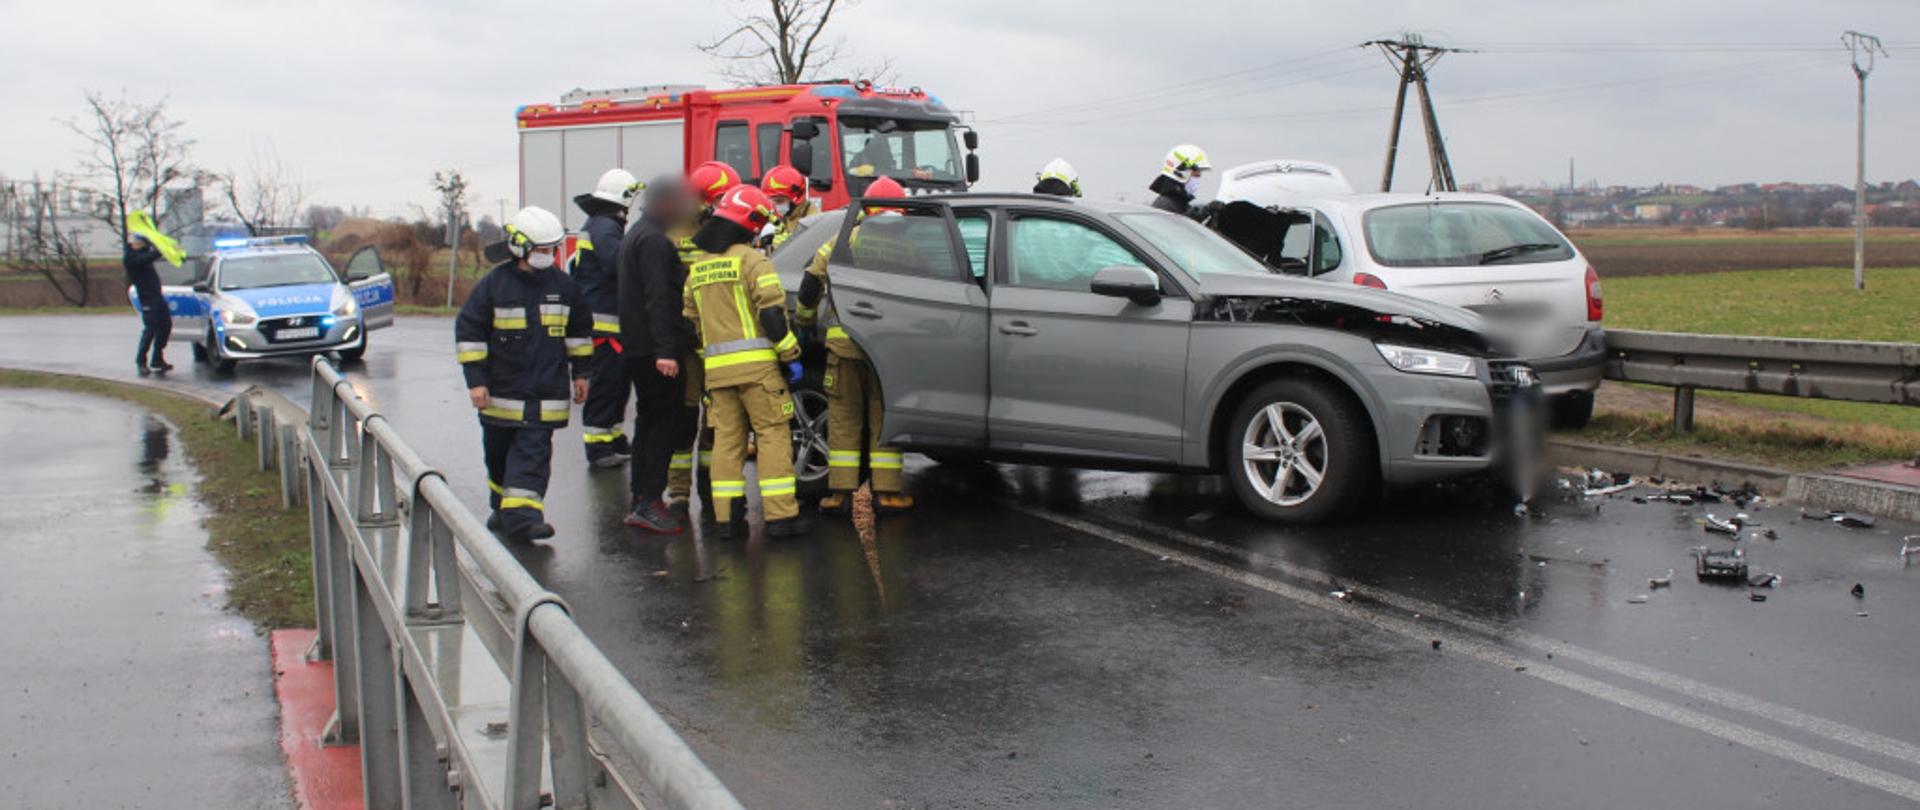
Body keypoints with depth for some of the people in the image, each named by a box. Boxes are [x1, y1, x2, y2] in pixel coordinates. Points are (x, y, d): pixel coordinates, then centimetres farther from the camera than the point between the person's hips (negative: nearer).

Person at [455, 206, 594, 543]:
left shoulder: (562, 285, 3)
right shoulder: (494, 284, -6)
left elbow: (580, 330, 16)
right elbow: (468, 330, -3)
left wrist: (580, 372, 15)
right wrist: (476, 380, -6)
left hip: (546, 393, 0)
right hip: (502, 389, 0)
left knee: (533, 454, -10)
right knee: (499, 452, 13)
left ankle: (522, 515, -15)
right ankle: (503, 504, 33)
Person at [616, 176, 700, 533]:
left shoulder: (637, 235, 19)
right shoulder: (653, 240, -15)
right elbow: (658, 298, -23)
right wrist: (666, 350, -27)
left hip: (638, 350, 11)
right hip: (655, 348, -11)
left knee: (650, 421, 15)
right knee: (667, 422, -9)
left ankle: (640, 499, 19)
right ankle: (649, 502, -12)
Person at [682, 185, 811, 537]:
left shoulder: (697, 268, 16)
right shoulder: (751, 259, -6)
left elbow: (691, 320, 18)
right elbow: (772, 311, -13)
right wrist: (790, 354, -9)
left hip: (716, 368, 6)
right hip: (756, 363, -6)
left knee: (726, 438, 10)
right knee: (773, 435, -2)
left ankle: (726, 515, 9)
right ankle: (780, 515, -5)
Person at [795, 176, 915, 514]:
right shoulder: (904, 244, 4)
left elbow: (812, 279, 4)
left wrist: (804, 316, 17)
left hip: (844, 342, 1)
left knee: (843, 417, 8)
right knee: (884, 416, 7)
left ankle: (839, 490, 7)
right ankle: (886, 491, 7)